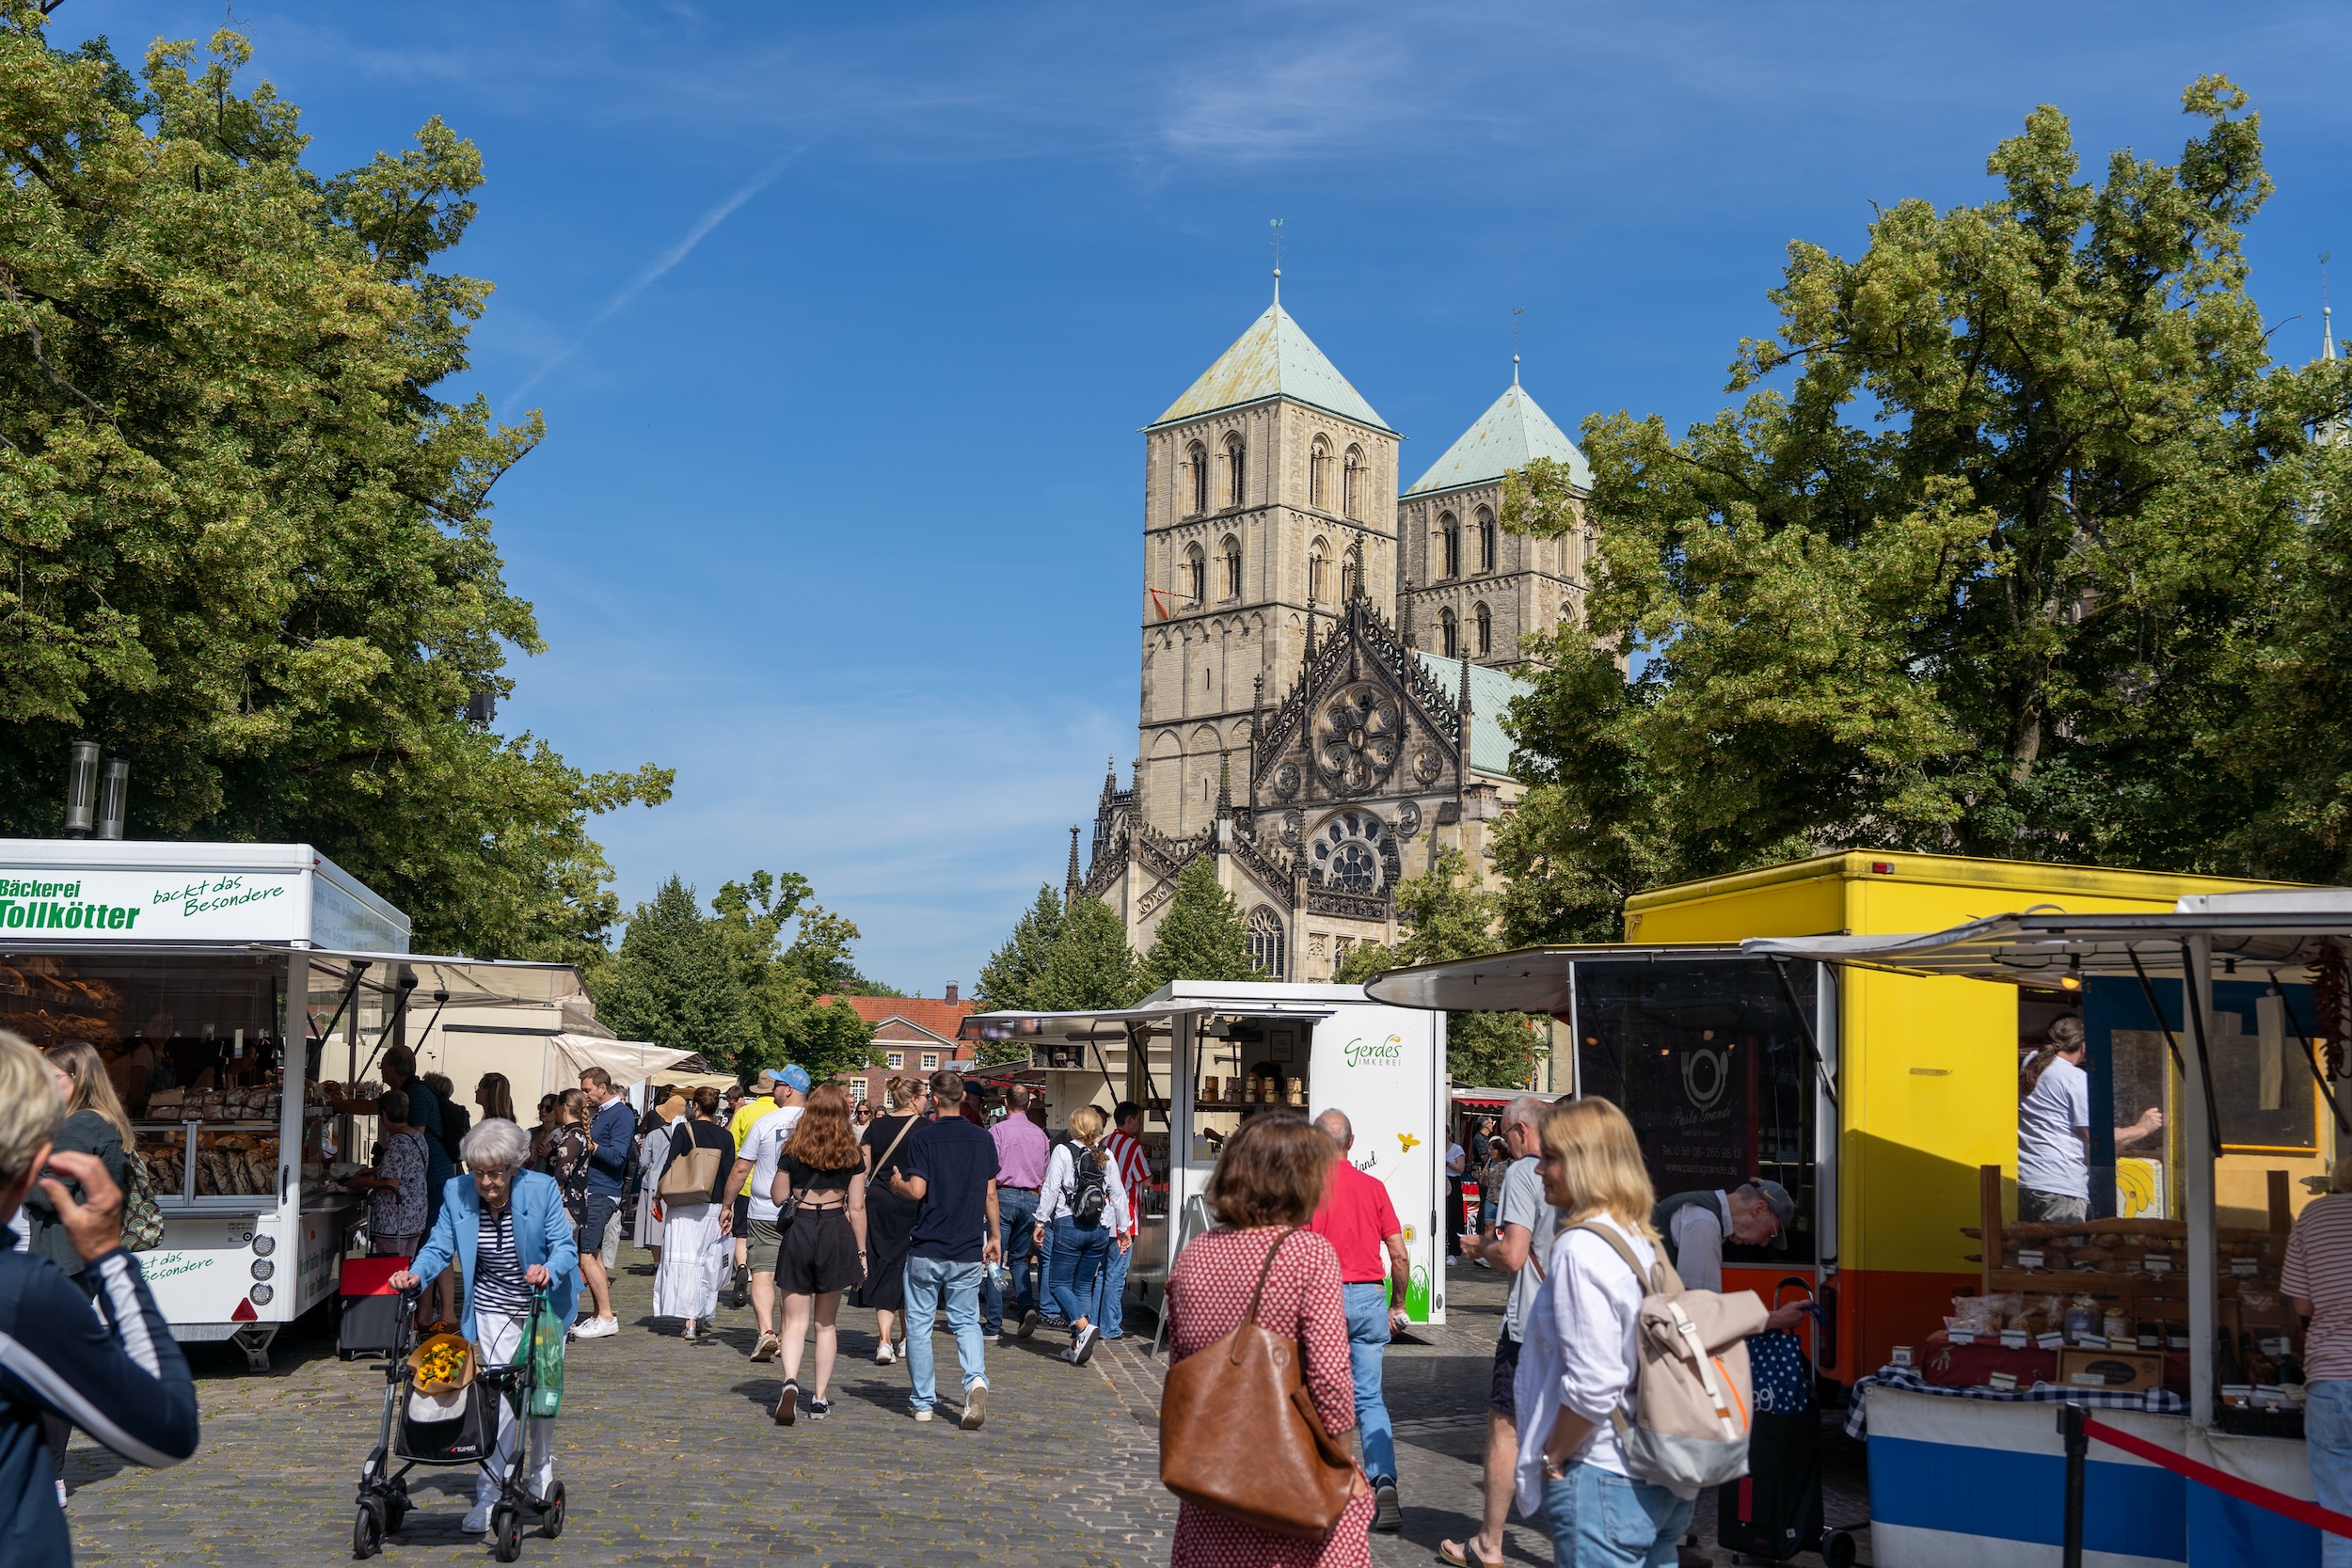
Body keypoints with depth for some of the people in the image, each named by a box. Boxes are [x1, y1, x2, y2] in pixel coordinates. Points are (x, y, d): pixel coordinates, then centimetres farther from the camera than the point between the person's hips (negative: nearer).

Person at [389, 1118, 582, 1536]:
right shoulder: (456, 1193, -12)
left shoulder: (542, 1189, -18)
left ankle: (542, 1478, 34)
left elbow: (565, 1247, -18)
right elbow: (439, 1248, -10)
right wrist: (416, 1274, -30)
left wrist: (549, 1270, -39)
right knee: (499, 1396, -10)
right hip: (493, 1311, 1)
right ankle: (488, 1495, -7)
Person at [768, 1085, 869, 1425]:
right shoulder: (852, 1154, 0)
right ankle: (820, 1399, 14)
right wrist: (861, 1251, 6)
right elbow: (857, 1208, 0)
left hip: (798, 1230, -1)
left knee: (796, 1320, 3)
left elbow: (778, 1197, 7)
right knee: (826, 1323, 13)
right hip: (836, 1233, 1)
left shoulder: (793, 1150, 0)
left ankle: (790, 1381, -22)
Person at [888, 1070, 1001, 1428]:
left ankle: (923, 1401, 14)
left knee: (919, 1324, 9)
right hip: (968, 1250, 3)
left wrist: (897, 1184, 7)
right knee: (966, 1321, 10)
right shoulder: (983, 1139, 3)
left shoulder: (923, 1137, -8)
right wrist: (995, 1236, 17)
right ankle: (976, 1379, -15)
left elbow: (917, 1190, -14)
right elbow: (990, 1194, 7)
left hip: (926, 1248, -3)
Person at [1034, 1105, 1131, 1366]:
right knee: (1085, 1286, 11)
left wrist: (1041, 1221, -1)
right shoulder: (1106, 1156, 6)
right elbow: (1118, 1194, 8)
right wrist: (1124, 1228, 16)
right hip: (1099, 1229, 4)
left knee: (1059, 1284, 4)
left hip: (1069, 1226, -4)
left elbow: (1051, 1190, -8)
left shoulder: (1063, 1152, -5)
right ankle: (1077, 1346, 7)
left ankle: (1084, 1326, -19)